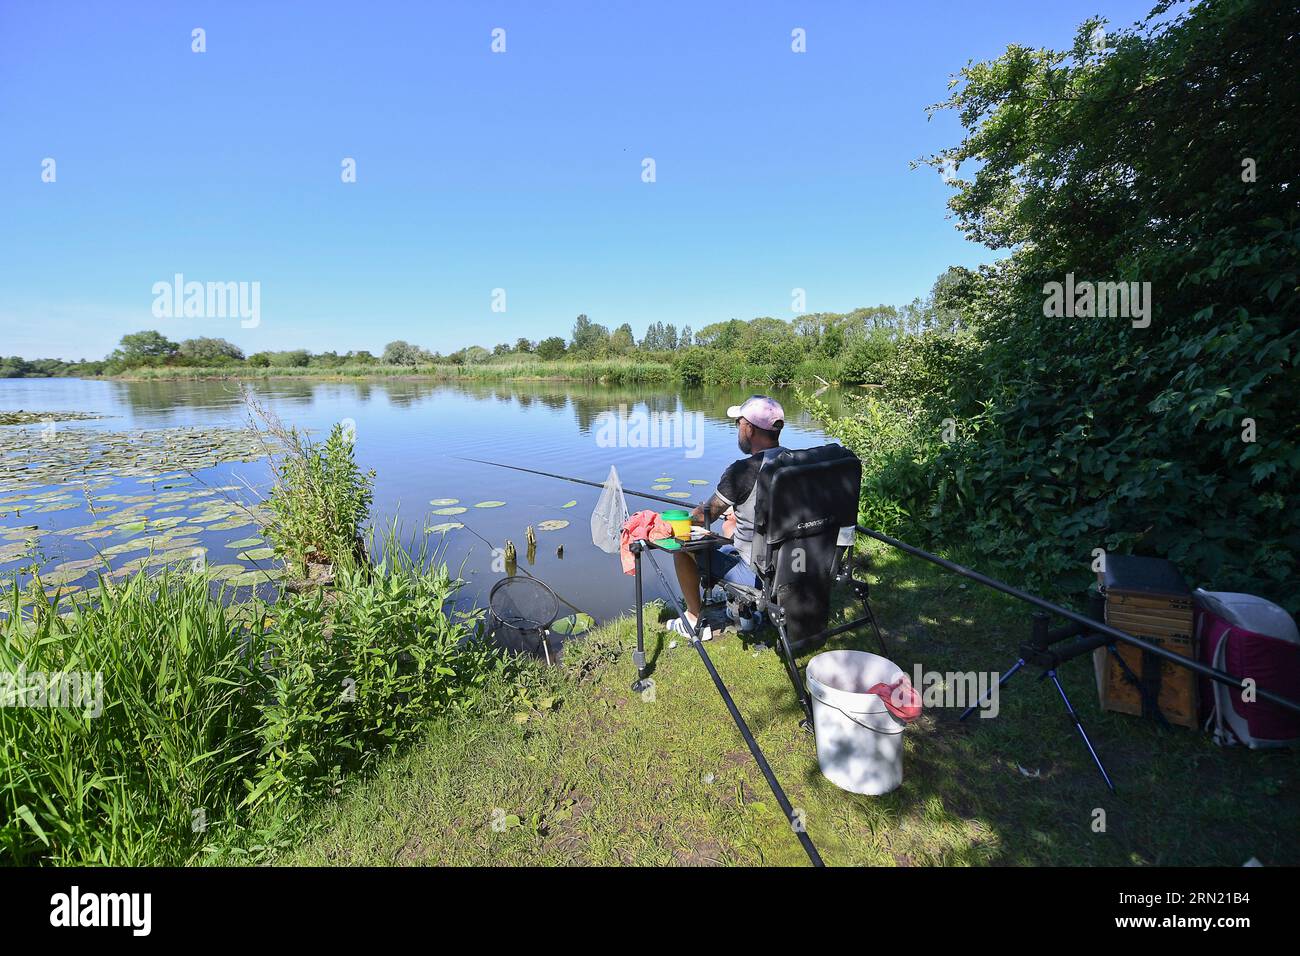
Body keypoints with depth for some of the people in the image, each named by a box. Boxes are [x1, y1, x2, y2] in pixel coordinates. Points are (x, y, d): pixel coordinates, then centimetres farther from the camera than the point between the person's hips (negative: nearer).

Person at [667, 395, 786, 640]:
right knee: (730, 524, 30)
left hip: (759, 573, -8)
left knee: (682, 546, 5)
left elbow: (706, 516, -10)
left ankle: (696, 621, 20)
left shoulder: (742, 470, -23)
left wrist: (686, 519, 11)